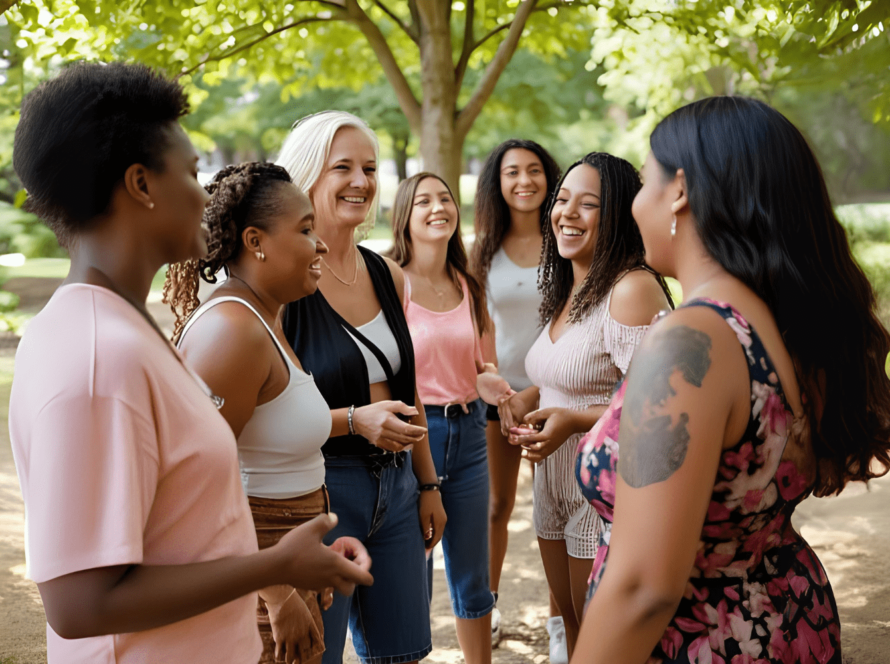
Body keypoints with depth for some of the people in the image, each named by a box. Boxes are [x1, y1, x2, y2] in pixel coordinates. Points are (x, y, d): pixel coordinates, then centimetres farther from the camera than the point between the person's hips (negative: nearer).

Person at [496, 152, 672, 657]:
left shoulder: (633, 287, -19)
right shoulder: (568, 292, 10)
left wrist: (575, 420, -30)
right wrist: (527, 399, 4)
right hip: (554, 483, 9)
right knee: (572, 625, 21)